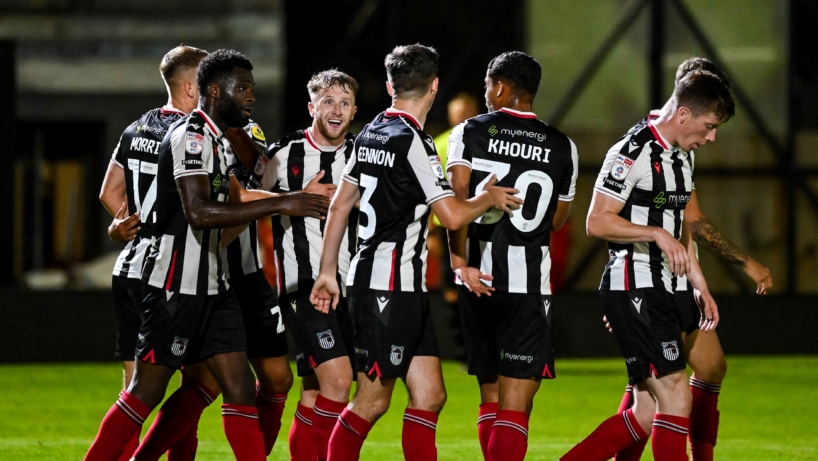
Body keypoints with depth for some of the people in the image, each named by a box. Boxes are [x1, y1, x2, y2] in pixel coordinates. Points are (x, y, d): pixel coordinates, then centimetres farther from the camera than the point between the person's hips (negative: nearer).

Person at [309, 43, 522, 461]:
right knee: (373, 400, -5)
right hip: (388, 289, -9)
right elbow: (453, 215, -18)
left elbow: (339, 205, 17)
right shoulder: (412, 141, -14)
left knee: (430, 394, 7)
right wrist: (490, 197, 1)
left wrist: (327, 271, 22)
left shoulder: (370, 134, 12)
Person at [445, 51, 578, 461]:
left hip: (478, 278, 2)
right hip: (529, 280, -2)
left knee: (490, 394, 16)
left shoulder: (469, 133, 1)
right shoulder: (562, 147, 5)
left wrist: (460, 261, -10)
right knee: (515, 403, -5)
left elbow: (456, 201, -12)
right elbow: (557, 220, 13)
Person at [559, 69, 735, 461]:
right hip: (633, 290, -10)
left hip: (663, 291, 10)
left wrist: (701, 287, 24)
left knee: (647, 415, 6)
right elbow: (597, 222, -18)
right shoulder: (633, 153, -14)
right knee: (675, 392, -15)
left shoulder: (683, 156, 16)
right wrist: (657, 233, -25)